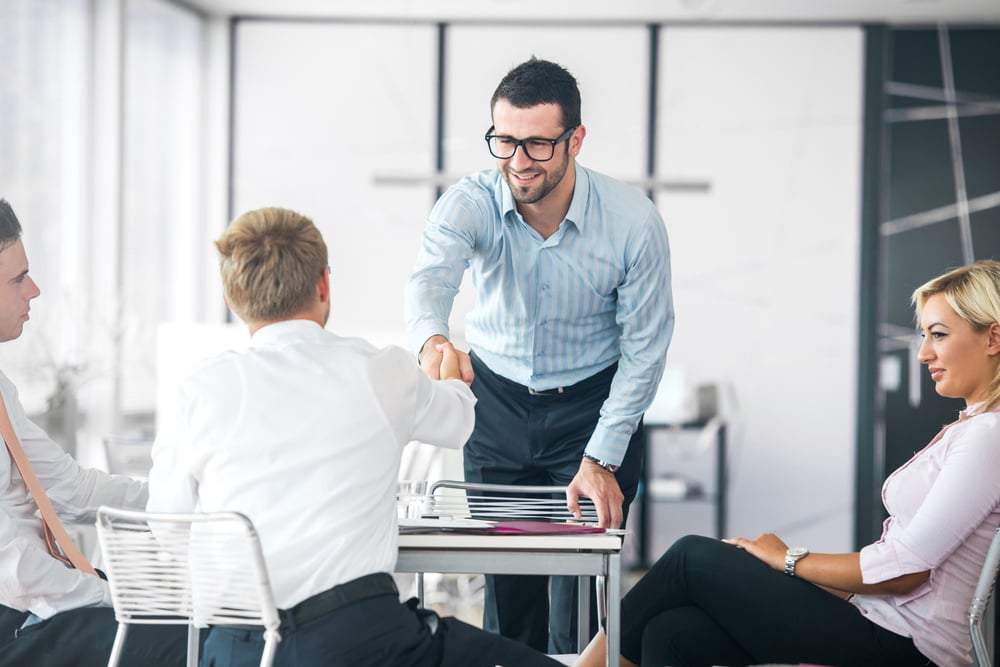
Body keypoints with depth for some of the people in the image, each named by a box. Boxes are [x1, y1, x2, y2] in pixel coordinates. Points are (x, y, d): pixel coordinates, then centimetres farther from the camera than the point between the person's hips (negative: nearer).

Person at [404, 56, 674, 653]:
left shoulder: (633, 221, -21)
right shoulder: (471, 203, -20)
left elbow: (644, 347, -12)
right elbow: (432, 277, -41)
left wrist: (601, 459, -17)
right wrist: (433, 340, -65)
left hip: (594, 404, -1)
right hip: (496, 399, 2)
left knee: (581, 598, -5)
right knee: (504, 583, 5)